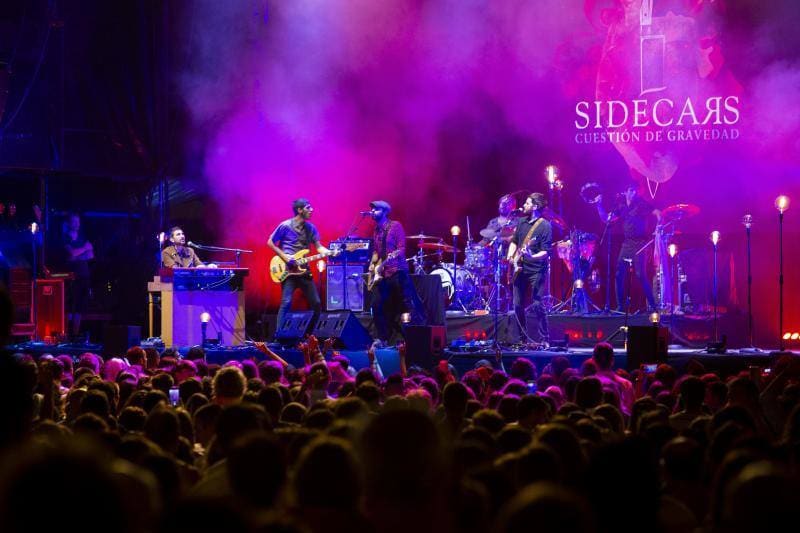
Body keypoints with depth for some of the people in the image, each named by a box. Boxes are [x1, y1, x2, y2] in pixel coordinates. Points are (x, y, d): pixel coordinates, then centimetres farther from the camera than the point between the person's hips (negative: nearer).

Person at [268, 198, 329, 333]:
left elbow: (318, 247, 10)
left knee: (316, 303, 2)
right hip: (288, 270, -6)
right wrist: (285, 257, -10)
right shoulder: (285, 226, -6)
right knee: (286, 302, -16)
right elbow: (270, 242, 1)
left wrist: (330, 253, -10)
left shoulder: (311, 228, 10)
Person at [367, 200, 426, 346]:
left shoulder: (395, 226, -5)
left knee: (410, 304, -8)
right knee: (377, 305, 2)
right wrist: (373, 264, 7)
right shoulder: (376, 230, 15)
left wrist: (394, 255, -31)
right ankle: (383, 338, 10)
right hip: (381, 274, 7)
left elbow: (402, 248, -12)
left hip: (397, 271, -7)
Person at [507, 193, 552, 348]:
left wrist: (532, 257, -32)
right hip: (520, 269, 7)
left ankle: (544, 340, -6)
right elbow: (514, 241, 23)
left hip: (536, 271, -7)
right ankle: (523, 339, 15)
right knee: (518, 305, 5)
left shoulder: (545, 226, -10)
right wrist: (511, 256, 6)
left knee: (537, 304, -13)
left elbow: (545, 252, -15)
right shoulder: (522, 222, 10)